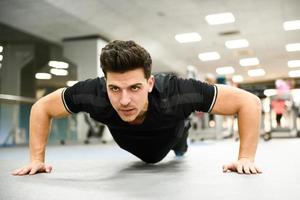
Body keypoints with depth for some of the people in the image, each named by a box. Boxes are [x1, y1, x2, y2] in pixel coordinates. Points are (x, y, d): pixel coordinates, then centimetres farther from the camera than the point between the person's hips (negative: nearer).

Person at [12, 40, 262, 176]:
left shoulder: (176, 93, -51)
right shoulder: (93, 94, -45)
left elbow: (248, 101, -42)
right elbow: (42, 107, -26)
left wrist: (246, 158, -44)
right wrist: (37, 159, -29)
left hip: (170, 134, -1)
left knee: (178, 148, 37)